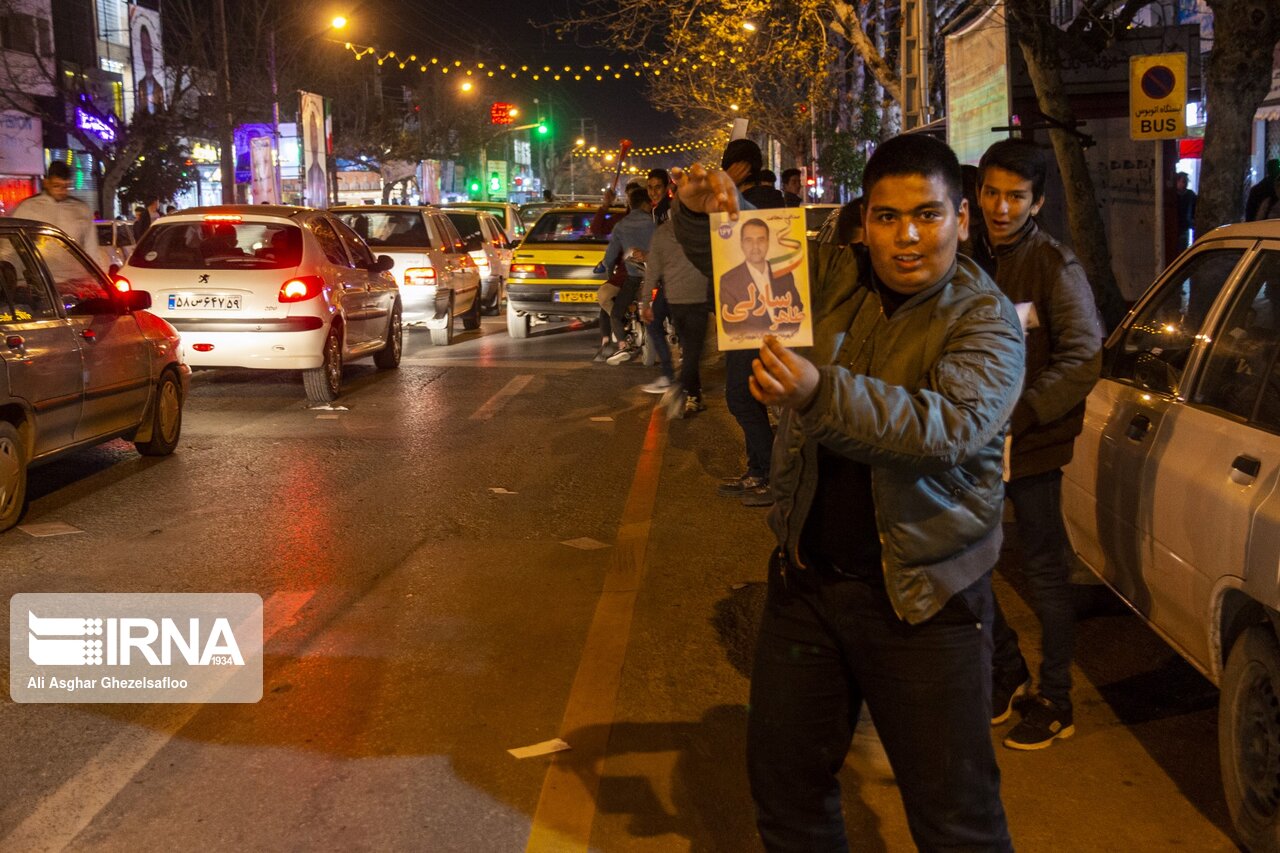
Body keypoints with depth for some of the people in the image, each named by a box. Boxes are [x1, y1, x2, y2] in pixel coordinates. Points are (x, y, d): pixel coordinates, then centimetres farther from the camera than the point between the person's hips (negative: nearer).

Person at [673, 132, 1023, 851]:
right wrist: (706, 210, -8)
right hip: (806, 577, 5)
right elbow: (735, 253, 16)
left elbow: (952, 425, -27)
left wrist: (822, 394, -40)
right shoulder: (831, 278, 5)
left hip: (922, 598, -5)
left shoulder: (985, 318, -10)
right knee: (783, 780, 17)